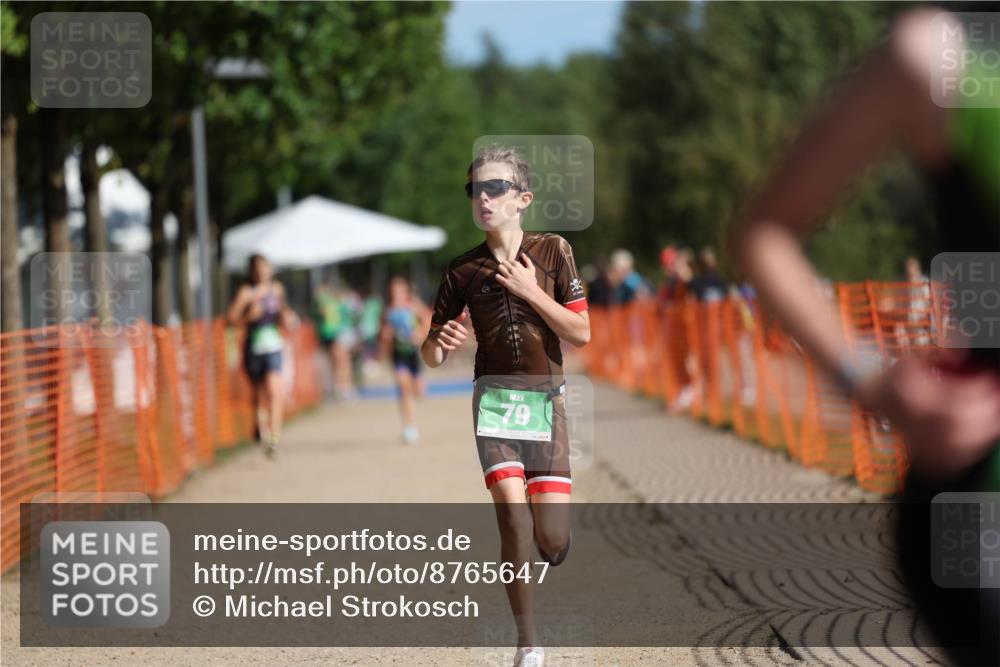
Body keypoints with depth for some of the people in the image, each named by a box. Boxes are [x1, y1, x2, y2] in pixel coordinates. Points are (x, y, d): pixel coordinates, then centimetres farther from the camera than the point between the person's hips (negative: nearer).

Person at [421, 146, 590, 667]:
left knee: (552, 542, -6)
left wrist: (529, 291, -14)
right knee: (513, 517, -18)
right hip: (494, 397, 0)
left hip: (546, 399, 0)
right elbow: (431, 353, 4)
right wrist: (439, 345, -19)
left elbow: (581, 334, -6)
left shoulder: (553, 252, -1)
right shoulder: (463, 269, 2)